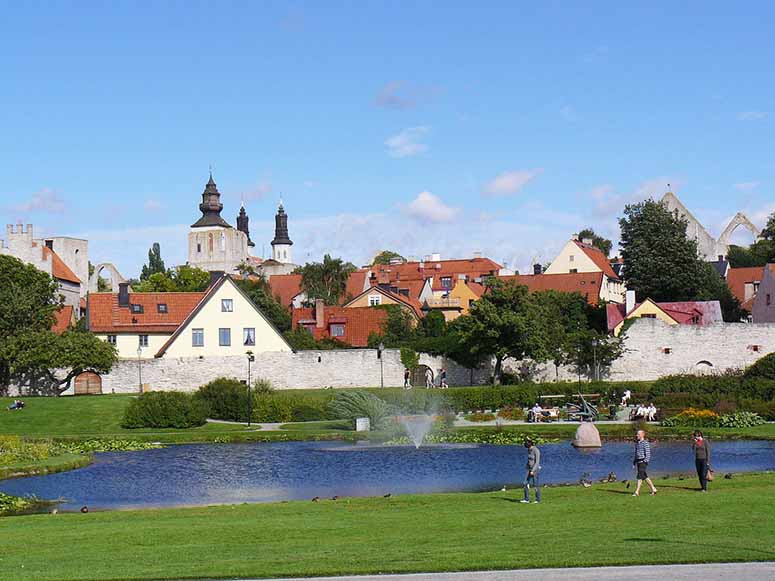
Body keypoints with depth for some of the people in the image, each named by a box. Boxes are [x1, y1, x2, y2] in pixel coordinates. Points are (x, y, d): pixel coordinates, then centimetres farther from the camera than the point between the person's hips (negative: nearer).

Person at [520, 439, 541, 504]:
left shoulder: (536, 451, -20)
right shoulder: (529, 450, 6)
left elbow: (537, 462, -21)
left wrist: (533, 471, -24)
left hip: (535, 469, -8)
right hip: (530, 469, 8)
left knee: (535, 485, 1)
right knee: (526, 483, 0)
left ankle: (538, 499, 15)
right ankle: (527, 499, 4)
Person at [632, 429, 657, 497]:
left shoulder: (645, 443, -10)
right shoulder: (637, 443, 15)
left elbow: (648, 453, -16)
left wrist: (646, 461, -24)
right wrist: (634, 462, 18)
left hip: (643, 462, -9)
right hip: (638, 461, 9)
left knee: (640, 476, -13)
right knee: (644, 476, 11)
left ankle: (637, 492, -15)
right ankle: (653, 489, 21)